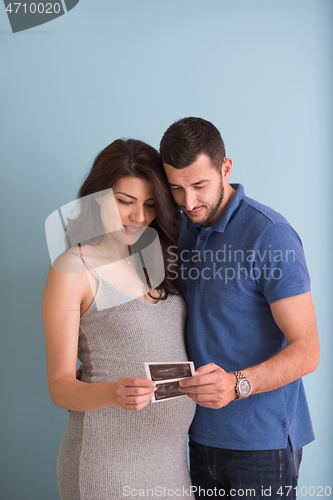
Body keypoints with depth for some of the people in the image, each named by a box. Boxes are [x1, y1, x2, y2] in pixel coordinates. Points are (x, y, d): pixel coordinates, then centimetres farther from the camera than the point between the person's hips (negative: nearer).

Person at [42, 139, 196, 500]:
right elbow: (61, 387, -11)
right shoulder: (72, 270, -10)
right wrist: (114, 393, -29)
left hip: (170, 452, 6)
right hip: (107, 458, -6)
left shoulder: (155, 261, 8)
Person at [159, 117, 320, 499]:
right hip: (203, 433, 7)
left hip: (262, 441, -6)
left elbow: (306, 350, -20)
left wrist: (237, 384, -35)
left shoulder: (270, 235, -19)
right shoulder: (186, 229, 5)